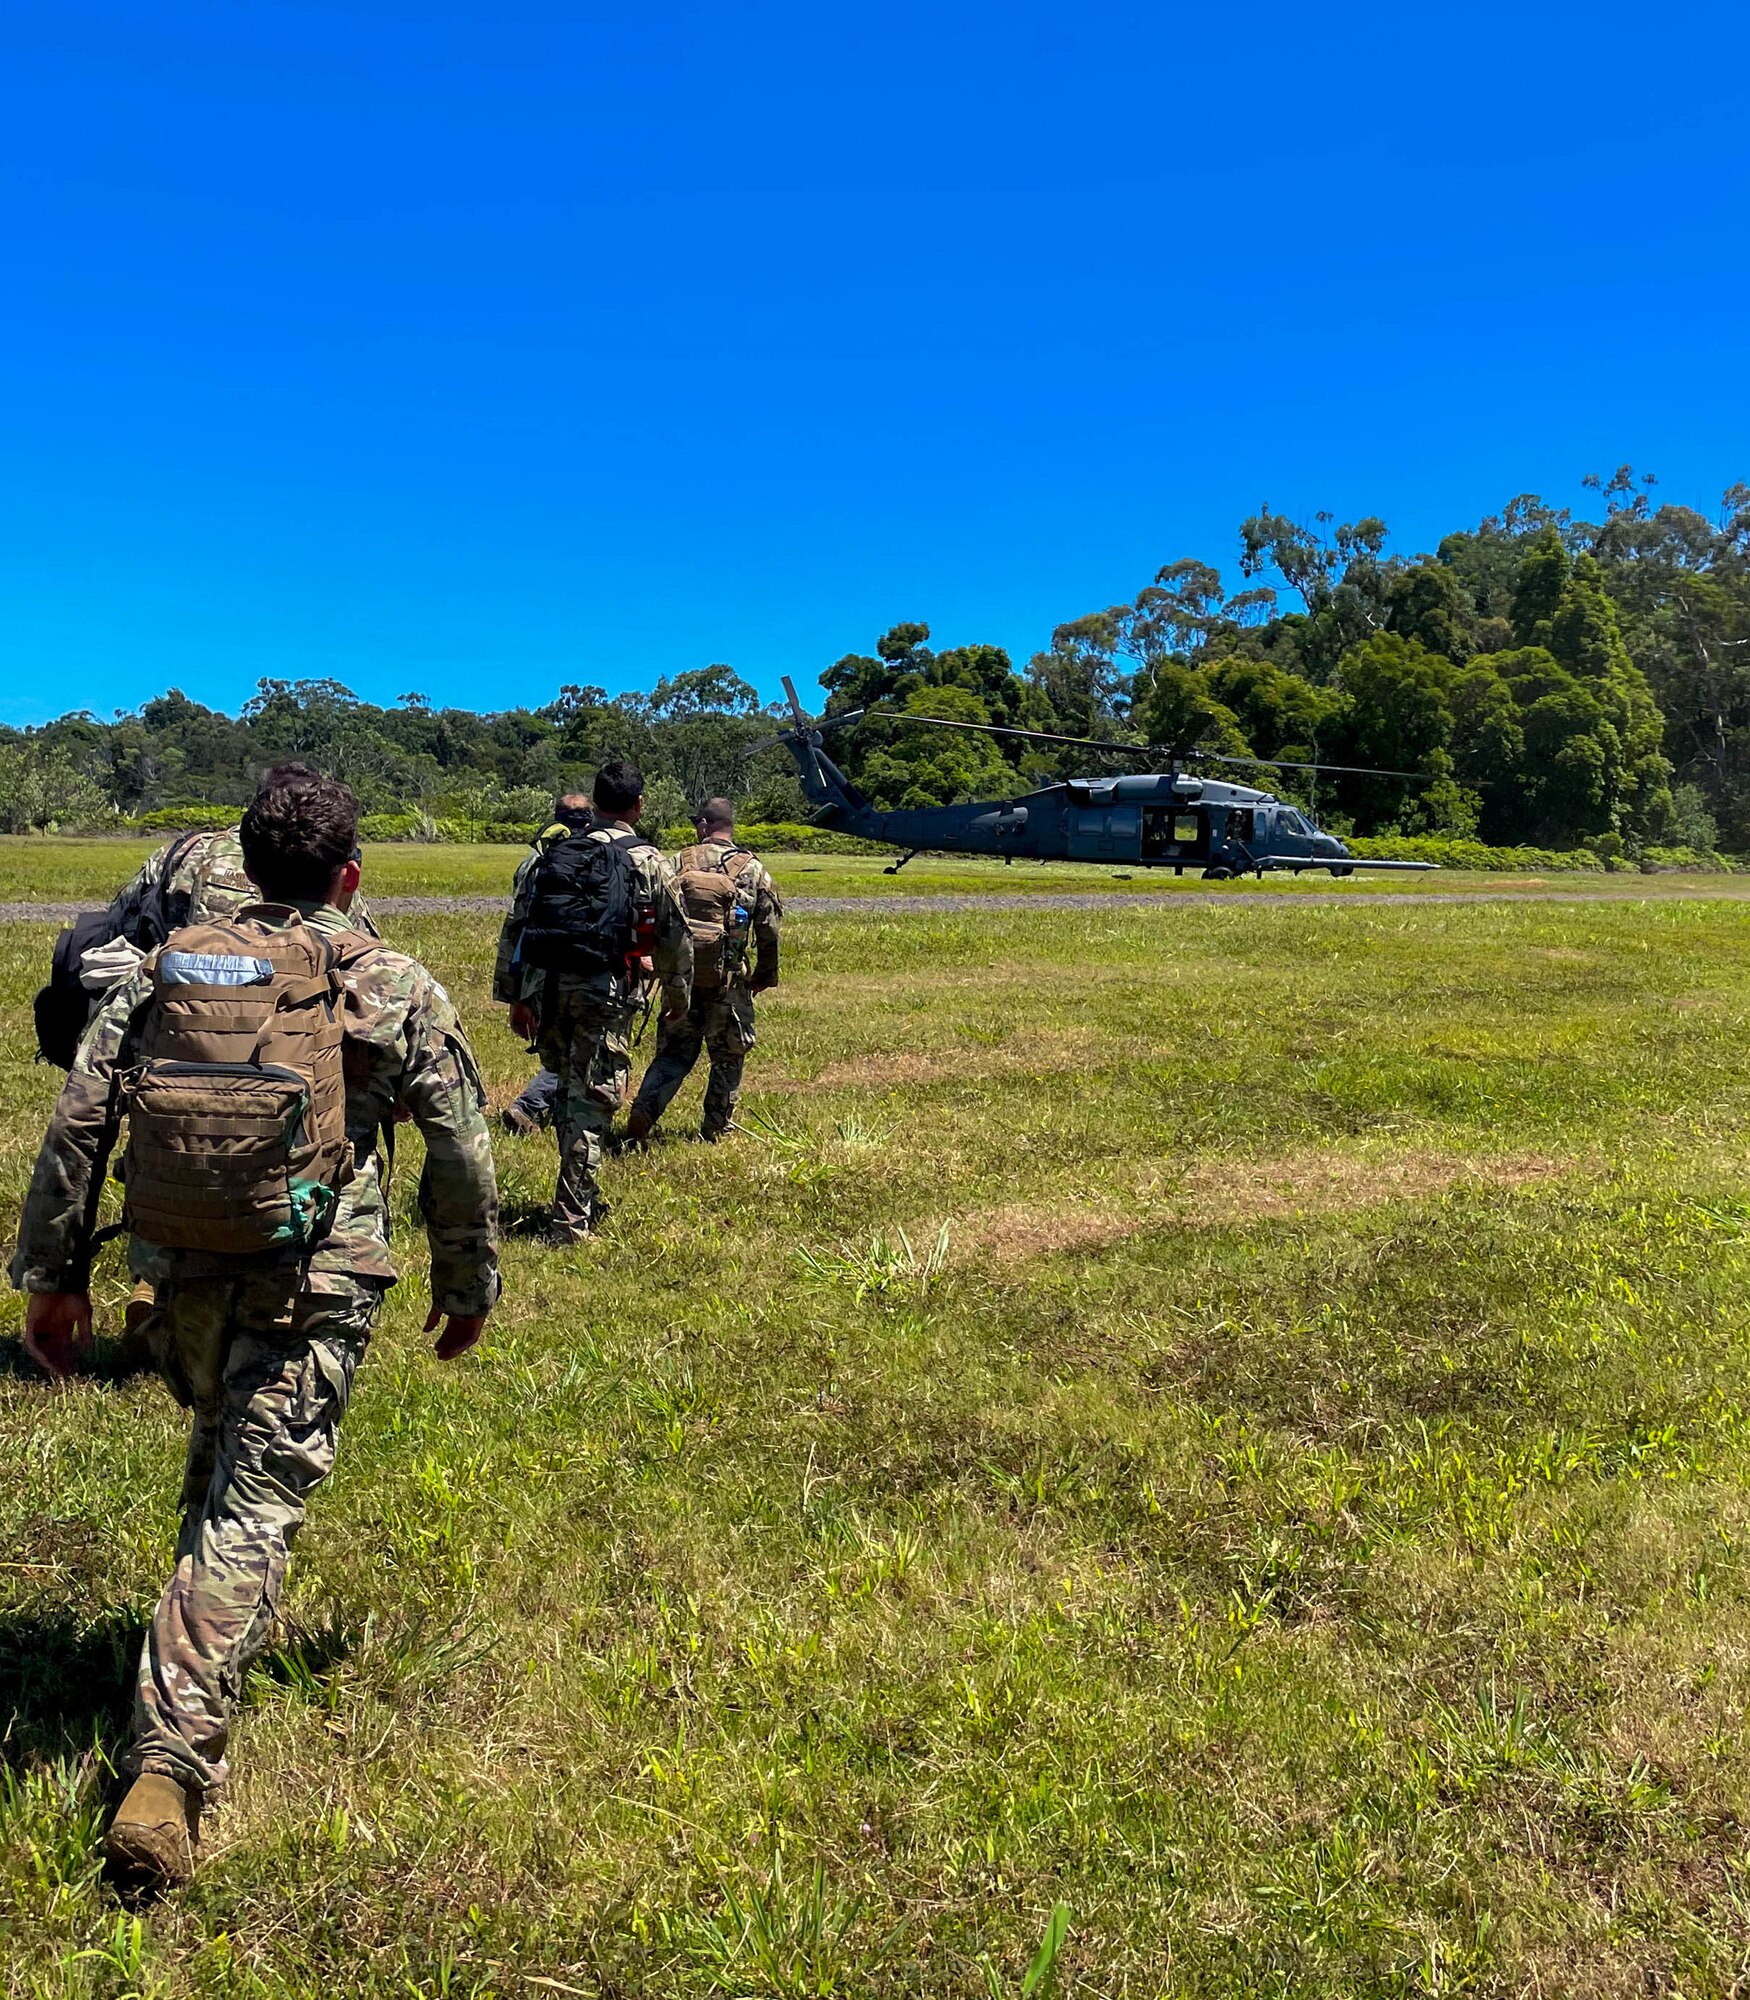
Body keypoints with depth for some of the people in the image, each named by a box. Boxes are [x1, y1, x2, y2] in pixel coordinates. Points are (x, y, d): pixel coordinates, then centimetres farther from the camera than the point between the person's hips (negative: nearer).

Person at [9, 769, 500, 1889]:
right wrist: (469, 1288, 10)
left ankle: (219, 1631, 50)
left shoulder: (165, 973, 5)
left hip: (185, 1278, 4)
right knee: (257, 1505, 0)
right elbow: (460, 1155, -1)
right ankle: (170, 1767, -6)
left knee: (220, 1451, 30)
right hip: (315, 1289, -4)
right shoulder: (395, 990, -3)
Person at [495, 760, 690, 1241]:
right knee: (592, 1100, -1)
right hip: (604, 991, -4)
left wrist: (514, 996, 17)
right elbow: (674, 935, 5)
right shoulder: (646, 862, 1)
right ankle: (571, 1220, -2)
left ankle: (583, 1197, 30)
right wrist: (678, 993, 19)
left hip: (544, 986, 4)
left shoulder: (550, 855, 12)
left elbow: (514, 928, 11)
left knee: (567, 1089, 20)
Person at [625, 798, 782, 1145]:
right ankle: (714, 1130, 20)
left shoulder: (678, 863, 2)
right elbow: (769, 930, 0)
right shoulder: (753, 869, -1)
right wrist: (764, 976, 11)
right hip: (727, 980, -2)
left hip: (681, 976, 2)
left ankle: (641, 1116, -1)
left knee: (674, 1052, 13)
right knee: (728, 1057, 14)